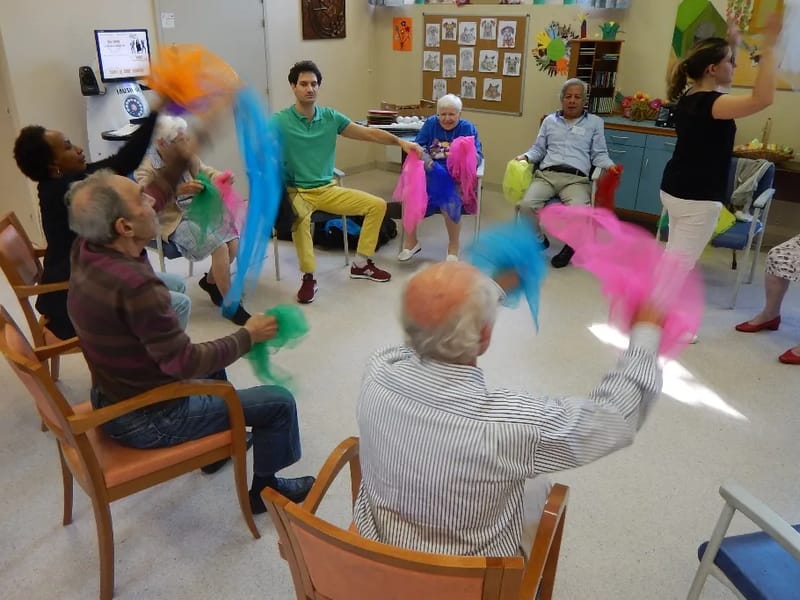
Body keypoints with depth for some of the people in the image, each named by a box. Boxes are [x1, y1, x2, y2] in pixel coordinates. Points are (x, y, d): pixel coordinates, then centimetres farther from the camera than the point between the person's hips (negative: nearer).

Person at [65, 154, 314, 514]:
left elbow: (154, 196, 6)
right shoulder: (134, 285, -36)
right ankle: (265, 489, 22)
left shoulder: (88, 248, -11)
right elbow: (184, 363, -26)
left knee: (211, 362, 32)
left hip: (112, 399, 9)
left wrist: (181, 158, 1)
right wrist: (248, 336, -15)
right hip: (147, 420, -9)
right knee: (279, 403, 0)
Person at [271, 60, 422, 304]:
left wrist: (400, 141, -9)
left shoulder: (330, 117, 4)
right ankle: (308, 278, -21)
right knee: (299, 217, -39)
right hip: (296, 192, -5)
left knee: (377, 205, -2)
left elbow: (369, 133, 3)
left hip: (328, 190, 5)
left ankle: (361, 264, 10)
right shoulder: (279, 121, -9)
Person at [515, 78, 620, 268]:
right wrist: (525, 157, 1)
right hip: (546, 174, 2)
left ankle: (571, 245, 0)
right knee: (527, 204, -28)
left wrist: (609, 165, -8)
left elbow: (599, 154, 13)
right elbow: (538, 149, 23)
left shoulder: (595, 122, 18)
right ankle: (539, 240, 2)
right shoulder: (550, 120, 24)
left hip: (576, 178, -2)